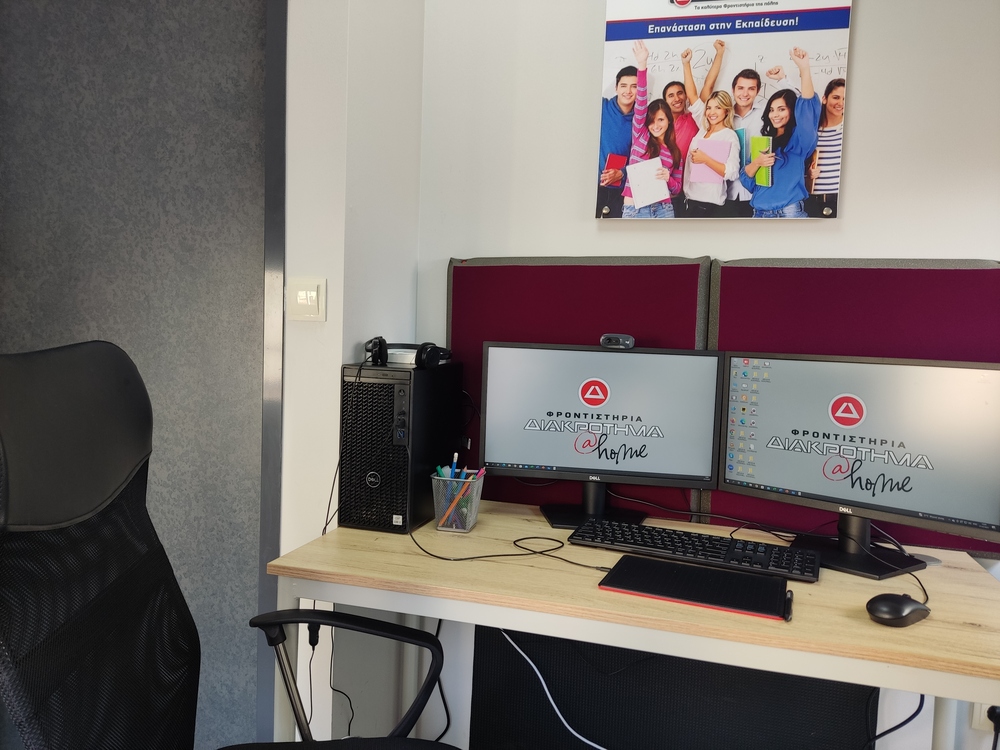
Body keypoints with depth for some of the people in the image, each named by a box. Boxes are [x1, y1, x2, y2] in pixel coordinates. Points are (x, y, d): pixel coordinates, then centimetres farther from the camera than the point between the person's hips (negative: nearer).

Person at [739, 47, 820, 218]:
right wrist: (757, 163, -13)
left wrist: (804, 68, -27)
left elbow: (807, 108, -19)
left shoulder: (798, 139, 0)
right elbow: (745, 177, 9)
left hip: (789, 213, -5)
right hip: (760, 213, 5)